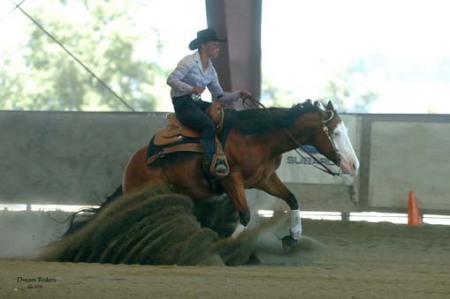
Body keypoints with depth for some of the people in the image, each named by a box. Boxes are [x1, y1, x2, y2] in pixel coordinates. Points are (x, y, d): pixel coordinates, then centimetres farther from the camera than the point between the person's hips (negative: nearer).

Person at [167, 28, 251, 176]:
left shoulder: (210, 70, 14)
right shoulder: (190, 61, -9)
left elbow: (219, 95, 16)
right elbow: (171, 79, -17)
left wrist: (238, 94, 0)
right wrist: (192, 89, -29)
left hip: (198, 103, 9)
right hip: (183, 104, -9)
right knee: (209, 125, -31)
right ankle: (210, 161, -34)